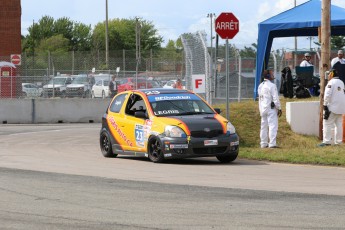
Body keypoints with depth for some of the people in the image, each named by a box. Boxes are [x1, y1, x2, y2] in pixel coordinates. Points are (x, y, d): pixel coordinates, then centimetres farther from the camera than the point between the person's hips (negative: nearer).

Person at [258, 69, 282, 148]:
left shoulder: (260, 86, 11)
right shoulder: (272, 85, -14)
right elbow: (275, 99, -15)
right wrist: (279, 108, -7)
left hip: (262, 109, 8)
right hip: (271, 109, -8)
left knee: (264, 126, 12)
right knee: (273, 125, -8)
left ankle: (263, 143, 15)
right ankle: (272, 143, -14)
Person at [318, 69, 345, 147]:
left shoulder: (331, 82, -9)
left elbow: (327, 95, -17)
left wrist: (325, 105, -13)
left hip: (333, 107, -7)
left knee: (327, 124, -5)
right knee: (339, 124, 9)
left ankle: (327, 141, -12)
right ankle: (338, 141, 8)